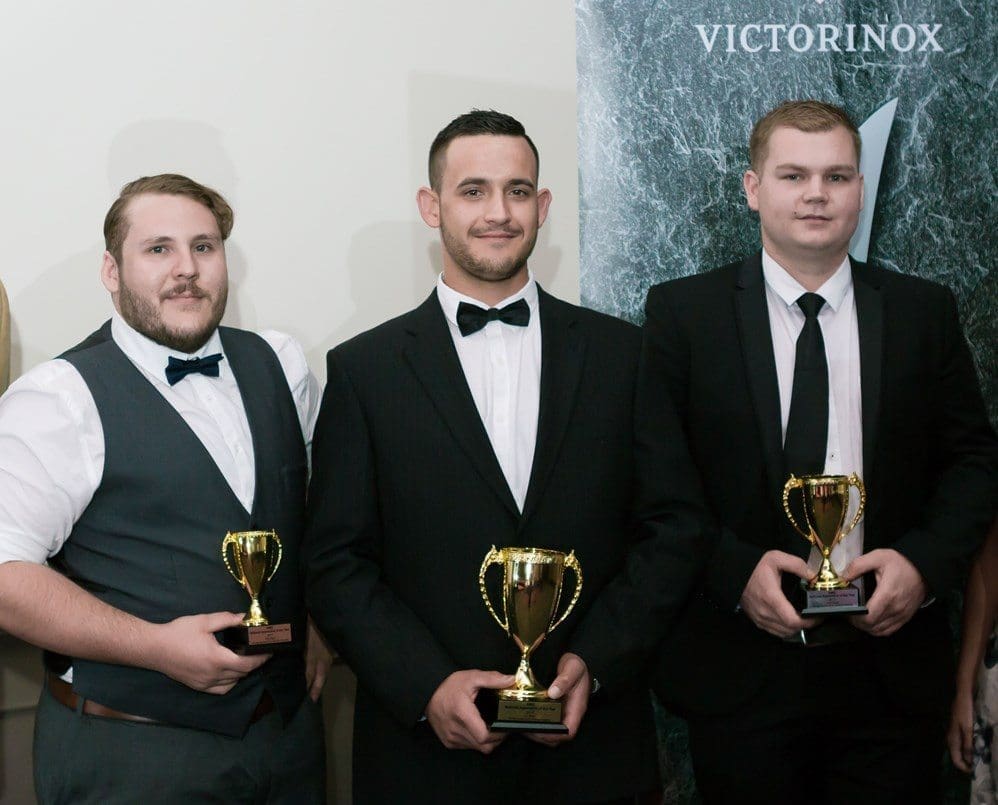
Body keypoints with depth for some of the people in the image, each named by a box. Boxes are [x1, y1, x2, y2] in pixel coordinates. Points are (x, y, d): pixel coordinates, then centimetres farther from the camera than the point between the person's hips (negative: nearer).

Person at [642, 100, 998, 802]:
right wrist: (736, 568, -15)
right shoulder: (684, 312, -1)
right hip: (739, 670, -1)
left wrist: (926, 561, -9)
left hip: (893, 672, 2)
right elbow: (653, 473, -3)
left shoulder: (924, 311, 5)